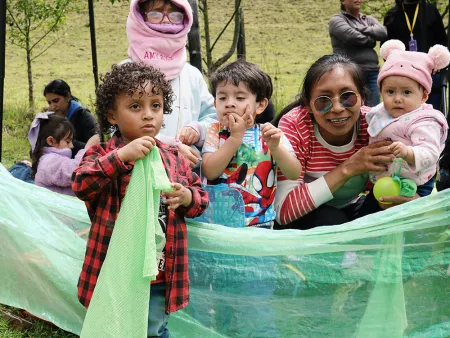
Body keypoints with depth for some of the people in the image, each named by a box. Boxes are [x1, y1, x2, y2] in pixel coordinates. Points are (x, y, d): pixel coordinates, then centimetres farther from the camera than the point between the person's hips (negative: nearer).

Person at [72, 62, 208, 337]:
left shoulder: (174, 158, 5)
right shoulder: (103, 155, -6)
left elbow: (201, 196, 11)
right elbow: (81, 185, -24)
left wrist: (187, 198, -12)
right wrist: (121, 155, -32)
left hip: (161, 274, 3)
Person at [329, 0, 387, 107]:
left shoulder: (369, 19, 20)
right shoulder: (337, 19, 3)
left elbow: (382, 32, 0)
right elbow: (351, 36, -15)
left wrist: (359, 29, -7)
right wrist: (371, 40, 0)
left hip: (372, 73, 5)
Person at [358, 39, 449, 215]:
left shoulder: (424, 123, -22)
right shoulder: (382, 112, 4)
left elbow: (429, 154, -34)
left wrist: (408, 153, -51)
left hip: (409, 188, -8)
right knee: (364, 216, 19)